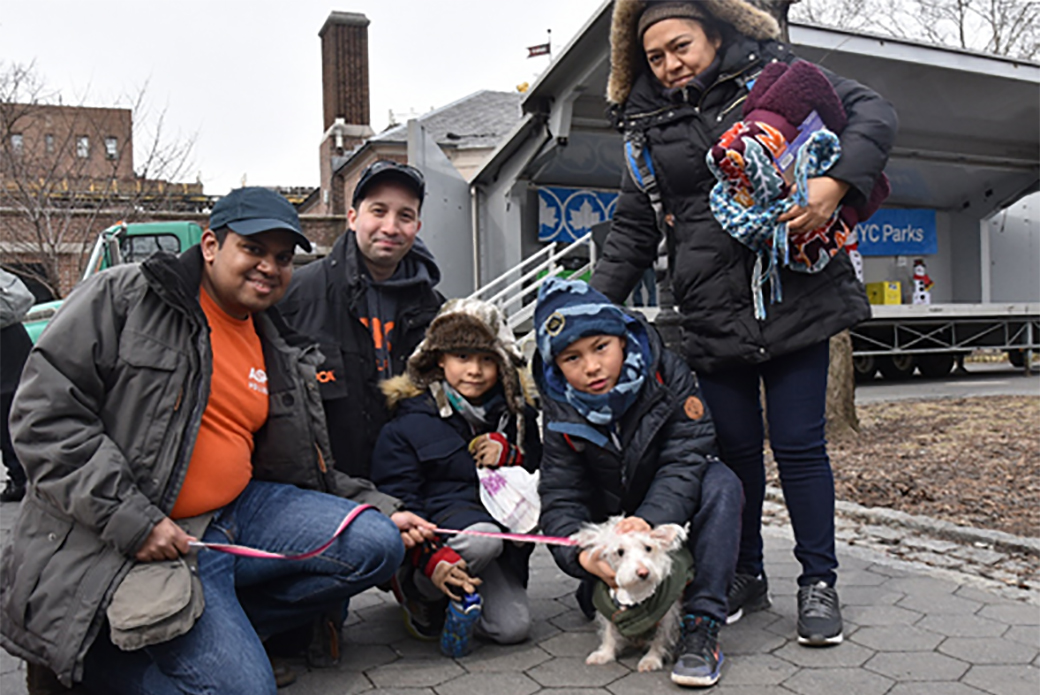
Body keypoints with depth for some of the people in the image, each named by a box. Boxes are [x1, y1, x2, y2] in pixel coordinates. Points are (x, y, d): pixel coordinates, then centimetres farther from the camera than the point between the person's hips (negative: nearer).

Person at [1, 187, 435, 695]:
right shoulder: (122, 297, -5)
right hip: (149, 539, -6)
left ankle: (221, 628, -2)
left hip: (240, 511, 7)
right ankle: (95, 653, 5)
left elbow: (307, 467, 22)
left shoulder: (280, 353, 13)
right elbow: (44, 412, -11)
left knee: (377, 545, -9)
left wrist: (380, 510, 9)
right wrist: (131, 519, -18)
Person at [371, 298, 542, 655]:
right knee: (484, 538, -37)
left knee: (513, 627, -17)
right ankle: (416, 589, -7)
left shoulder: (515, 411, 9)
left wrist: (510, 455, -9)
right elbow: (396, 500, -9)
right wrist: (431, 559, -26)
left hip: (502, 521, 4)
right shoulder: (410, 423, -4)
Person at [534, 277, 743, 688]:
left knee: (722, 484, -31)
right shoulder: (560, 411, -16)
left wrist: (649, 519, -46)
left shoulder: (667, 374, -22)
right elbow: (562, 498, -19)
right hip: (611, 518, 3)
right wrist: (582, 555, -40)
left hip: (674, 509, -2)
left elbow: (686, 460, -28)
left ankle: (702, 625, -32)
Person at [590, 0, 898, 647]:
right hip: (711, 318, 3)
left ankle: (820, 583, 18)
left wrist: (835, 185, -20)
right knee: (734, 447, 8)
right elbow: (633, 231, 13)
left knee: (798, 443, 1)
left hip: (795, 297, -2)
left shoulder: (773, 74, 4)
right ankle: (747, 576, 25)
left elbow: (874, 113, -2)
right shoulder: (648, 126, 13)